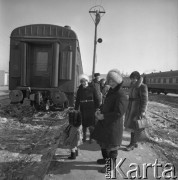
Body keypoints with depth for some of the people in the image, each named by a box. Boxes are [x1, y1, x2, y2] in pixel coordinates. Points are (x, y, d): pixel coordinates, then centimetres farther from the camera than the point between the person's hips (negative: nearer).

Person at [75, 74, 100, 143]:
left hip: (91, 109, -2)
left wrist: (97, 108, -8)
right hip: (83, 109, 2)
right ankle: (84, 136, 32)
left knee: (91, 124, 3)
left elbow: (97, 99, -4)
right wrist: (76, 109, 2)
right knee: (84, 124, 11)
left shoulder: (92, 89, -7)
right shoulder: (80, 90, 0)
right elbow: (77, 100, 4)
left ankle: (91, 137, 23)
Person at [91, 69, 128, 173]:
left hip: (113, 125, -9)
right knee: (103, 142, 22)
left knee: (111, 145, 8)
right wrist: (100, 112, -1)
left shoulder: (121, 95, -22)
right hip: (105, 122, 9)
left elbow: (118, 113, -27)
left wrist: (103, 116, -22)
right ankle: (106, 158, 45)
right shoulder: (111, 92, 5)